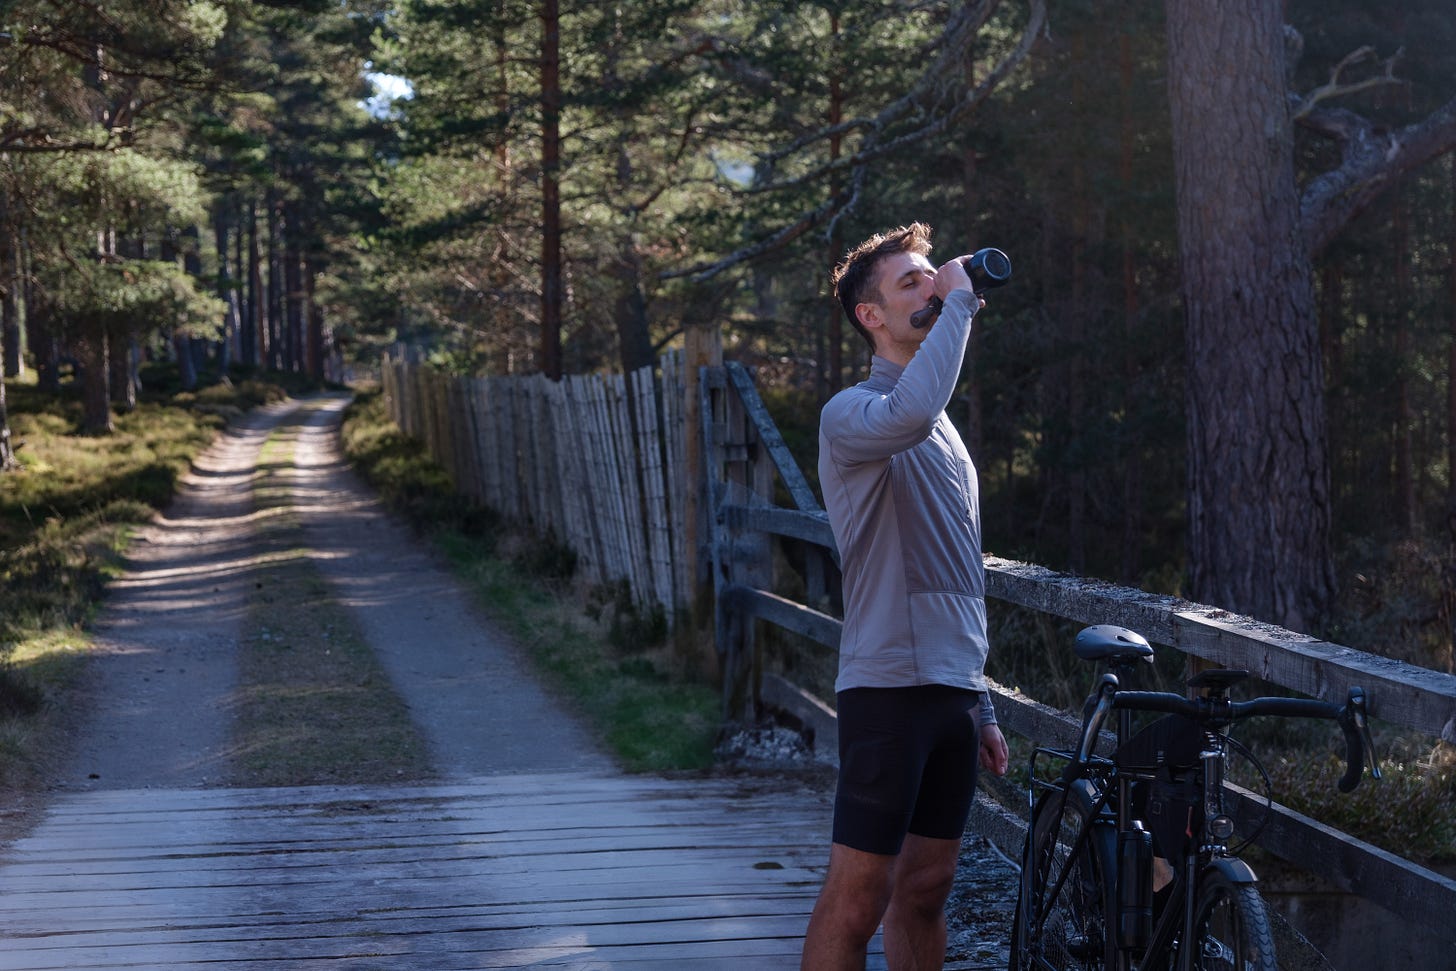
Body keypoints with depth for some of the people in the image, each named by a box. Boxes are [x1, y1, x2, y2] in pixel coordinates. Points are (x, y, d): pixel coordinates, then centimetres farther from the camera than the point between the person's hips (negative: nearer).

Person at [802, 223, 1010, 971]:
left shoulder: (945, 431, 20)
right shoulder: (852, 415, -8)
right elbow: (909, 414, -35)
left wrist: (982, 709, 21)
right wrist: (959, 304, -23)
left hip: (953, 688, 8)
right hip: (888, 686, -8)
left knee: (925, 889, 11)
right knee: (857, 898, -7)